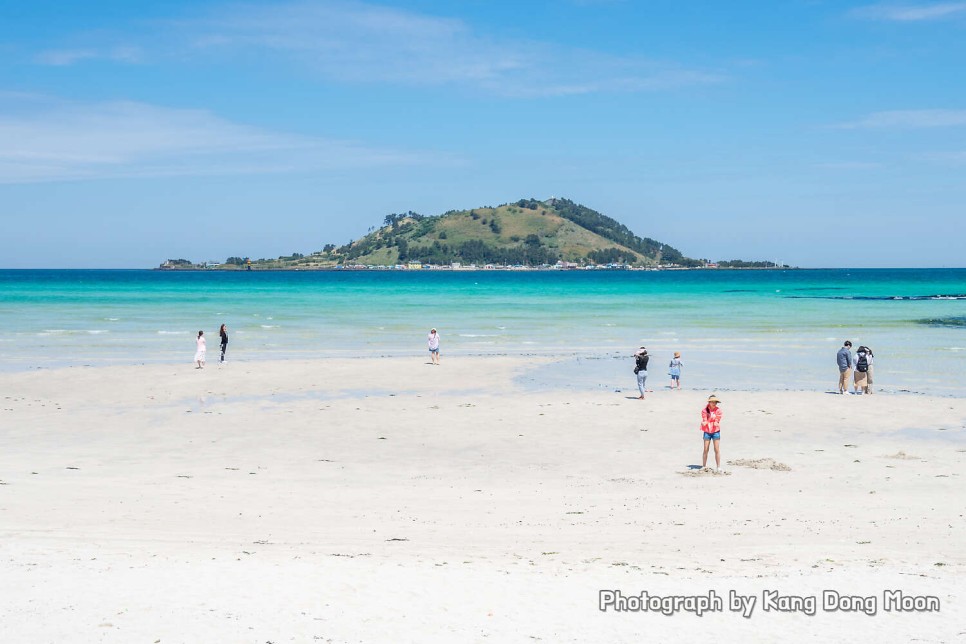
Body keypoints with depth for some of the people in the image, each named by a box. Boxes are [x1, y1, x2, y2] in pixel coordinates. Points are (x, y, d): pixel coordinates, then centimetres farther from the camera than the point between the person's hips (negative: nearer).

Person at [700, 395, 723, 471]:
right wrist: (704, 423, -29)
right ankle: (704, 466, 12)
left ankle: (718, 467, 4)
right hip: (707, 431, 0)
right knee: (706, 450, 3)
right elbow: (704, 421, -6)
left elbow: (717, 421, -7)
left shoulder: (718, 410, -3)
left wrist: (716, 423, -30)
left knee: (716, 450, -1)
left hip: (716, 431, 0)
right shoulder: (705, 410, -2)